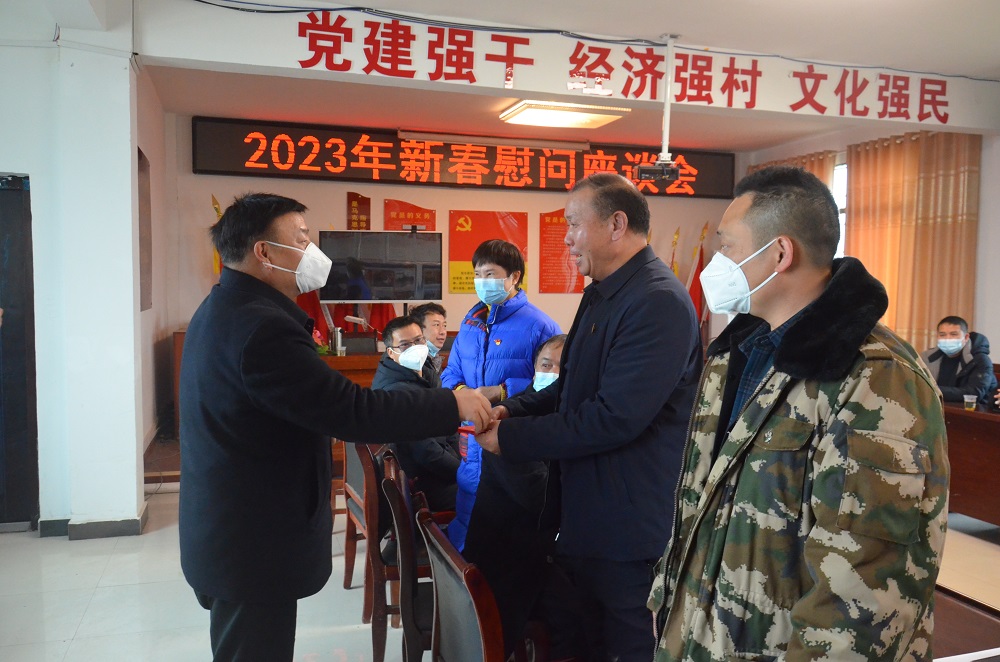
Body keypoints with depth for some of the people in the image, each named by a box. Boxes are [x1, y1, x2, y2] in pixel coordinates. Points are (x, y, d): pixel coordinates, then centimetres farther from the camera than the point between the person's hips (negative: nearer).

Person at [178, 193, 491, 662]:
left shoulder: (222, 310, 9)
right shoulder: (261, 325, -26)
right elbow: (350, 409, -28)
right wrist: (452, 405, -21)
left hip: (226, 534, 10)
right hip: (253, 547, -10)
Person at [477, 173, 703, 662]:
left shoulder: (659, 301, -22)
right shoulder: (602, 293, 9)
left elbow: (614, 417, -28)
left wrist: (511, 437, -19)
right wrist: (512, 410, -1)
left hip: (628, 525, -9)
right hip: (584, 512, 9)